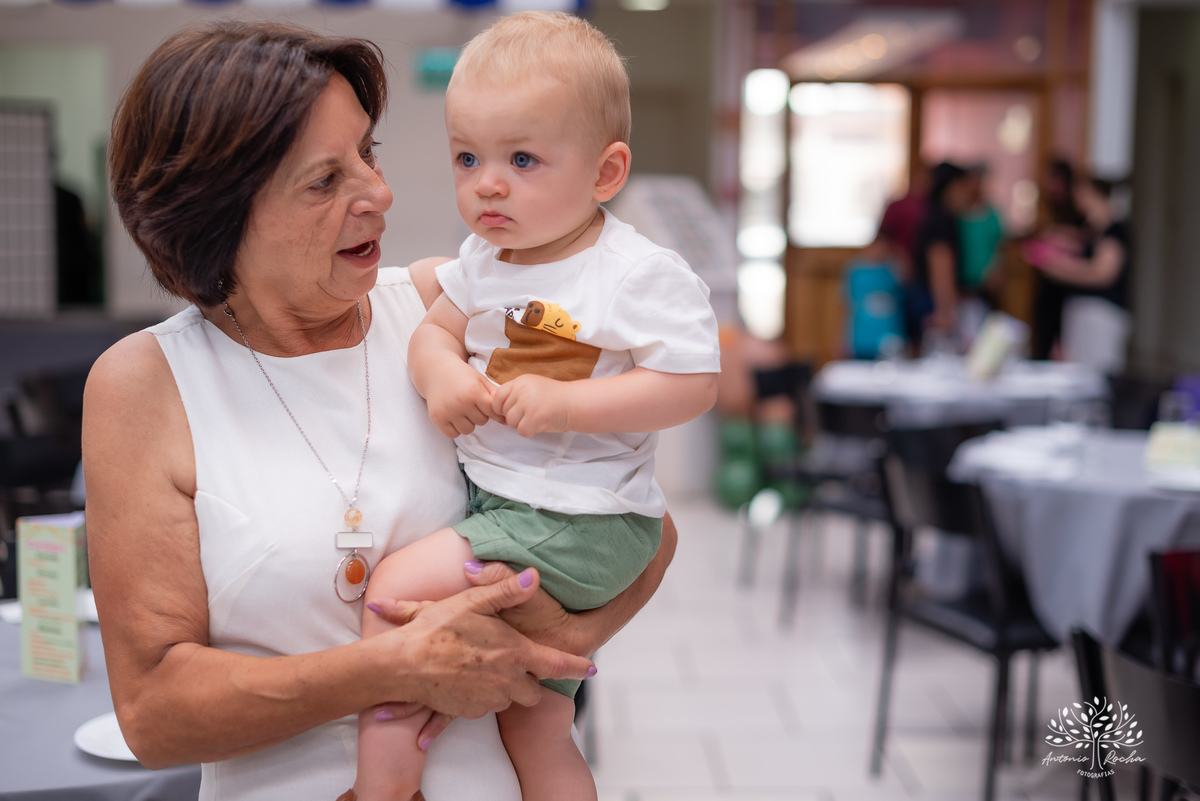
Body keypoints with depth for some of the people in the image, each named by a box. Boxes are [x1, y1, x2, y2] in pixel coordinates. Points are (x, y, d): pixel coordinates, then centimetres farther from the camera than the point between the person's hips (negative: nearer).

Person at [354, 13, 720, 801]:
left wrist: (564, 403, -25)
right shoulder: (481, 262, 4)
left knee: (401, 585, -18)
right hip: (489, 499, 7)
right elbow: (436, 329, 13)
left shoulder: (644, 275, -16)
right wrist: (442, 378, -11)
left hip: (580, 523, -7)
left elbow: (691, 387, -19)